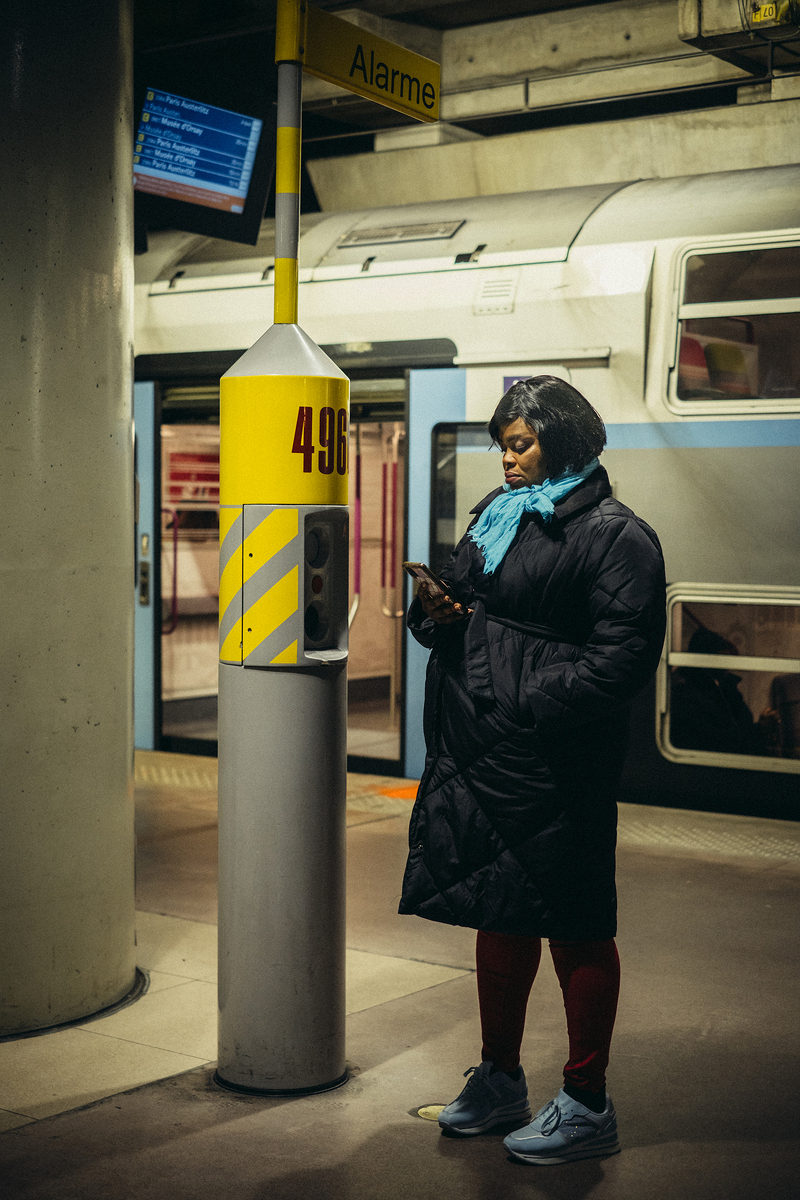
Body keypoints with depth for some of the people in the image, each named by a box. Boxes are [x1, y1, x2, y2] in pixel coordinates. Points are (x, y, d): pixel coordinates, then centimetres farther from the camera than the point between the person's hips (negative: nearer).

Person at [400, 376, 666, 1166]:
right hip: (478, 755, 8)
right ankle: (500, 1080, 32)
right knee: (498, 914, 17)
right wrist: (435, 613, 0)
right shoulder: (495, 517, 16)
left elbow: (622, 656, -15)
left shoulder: (614, 535, -8)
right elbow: (461, 612, 24)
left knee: (574, 925, 2)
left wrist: (530, 712, -21)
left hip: (554, 767, -8)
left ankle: (587, 1106, 16)